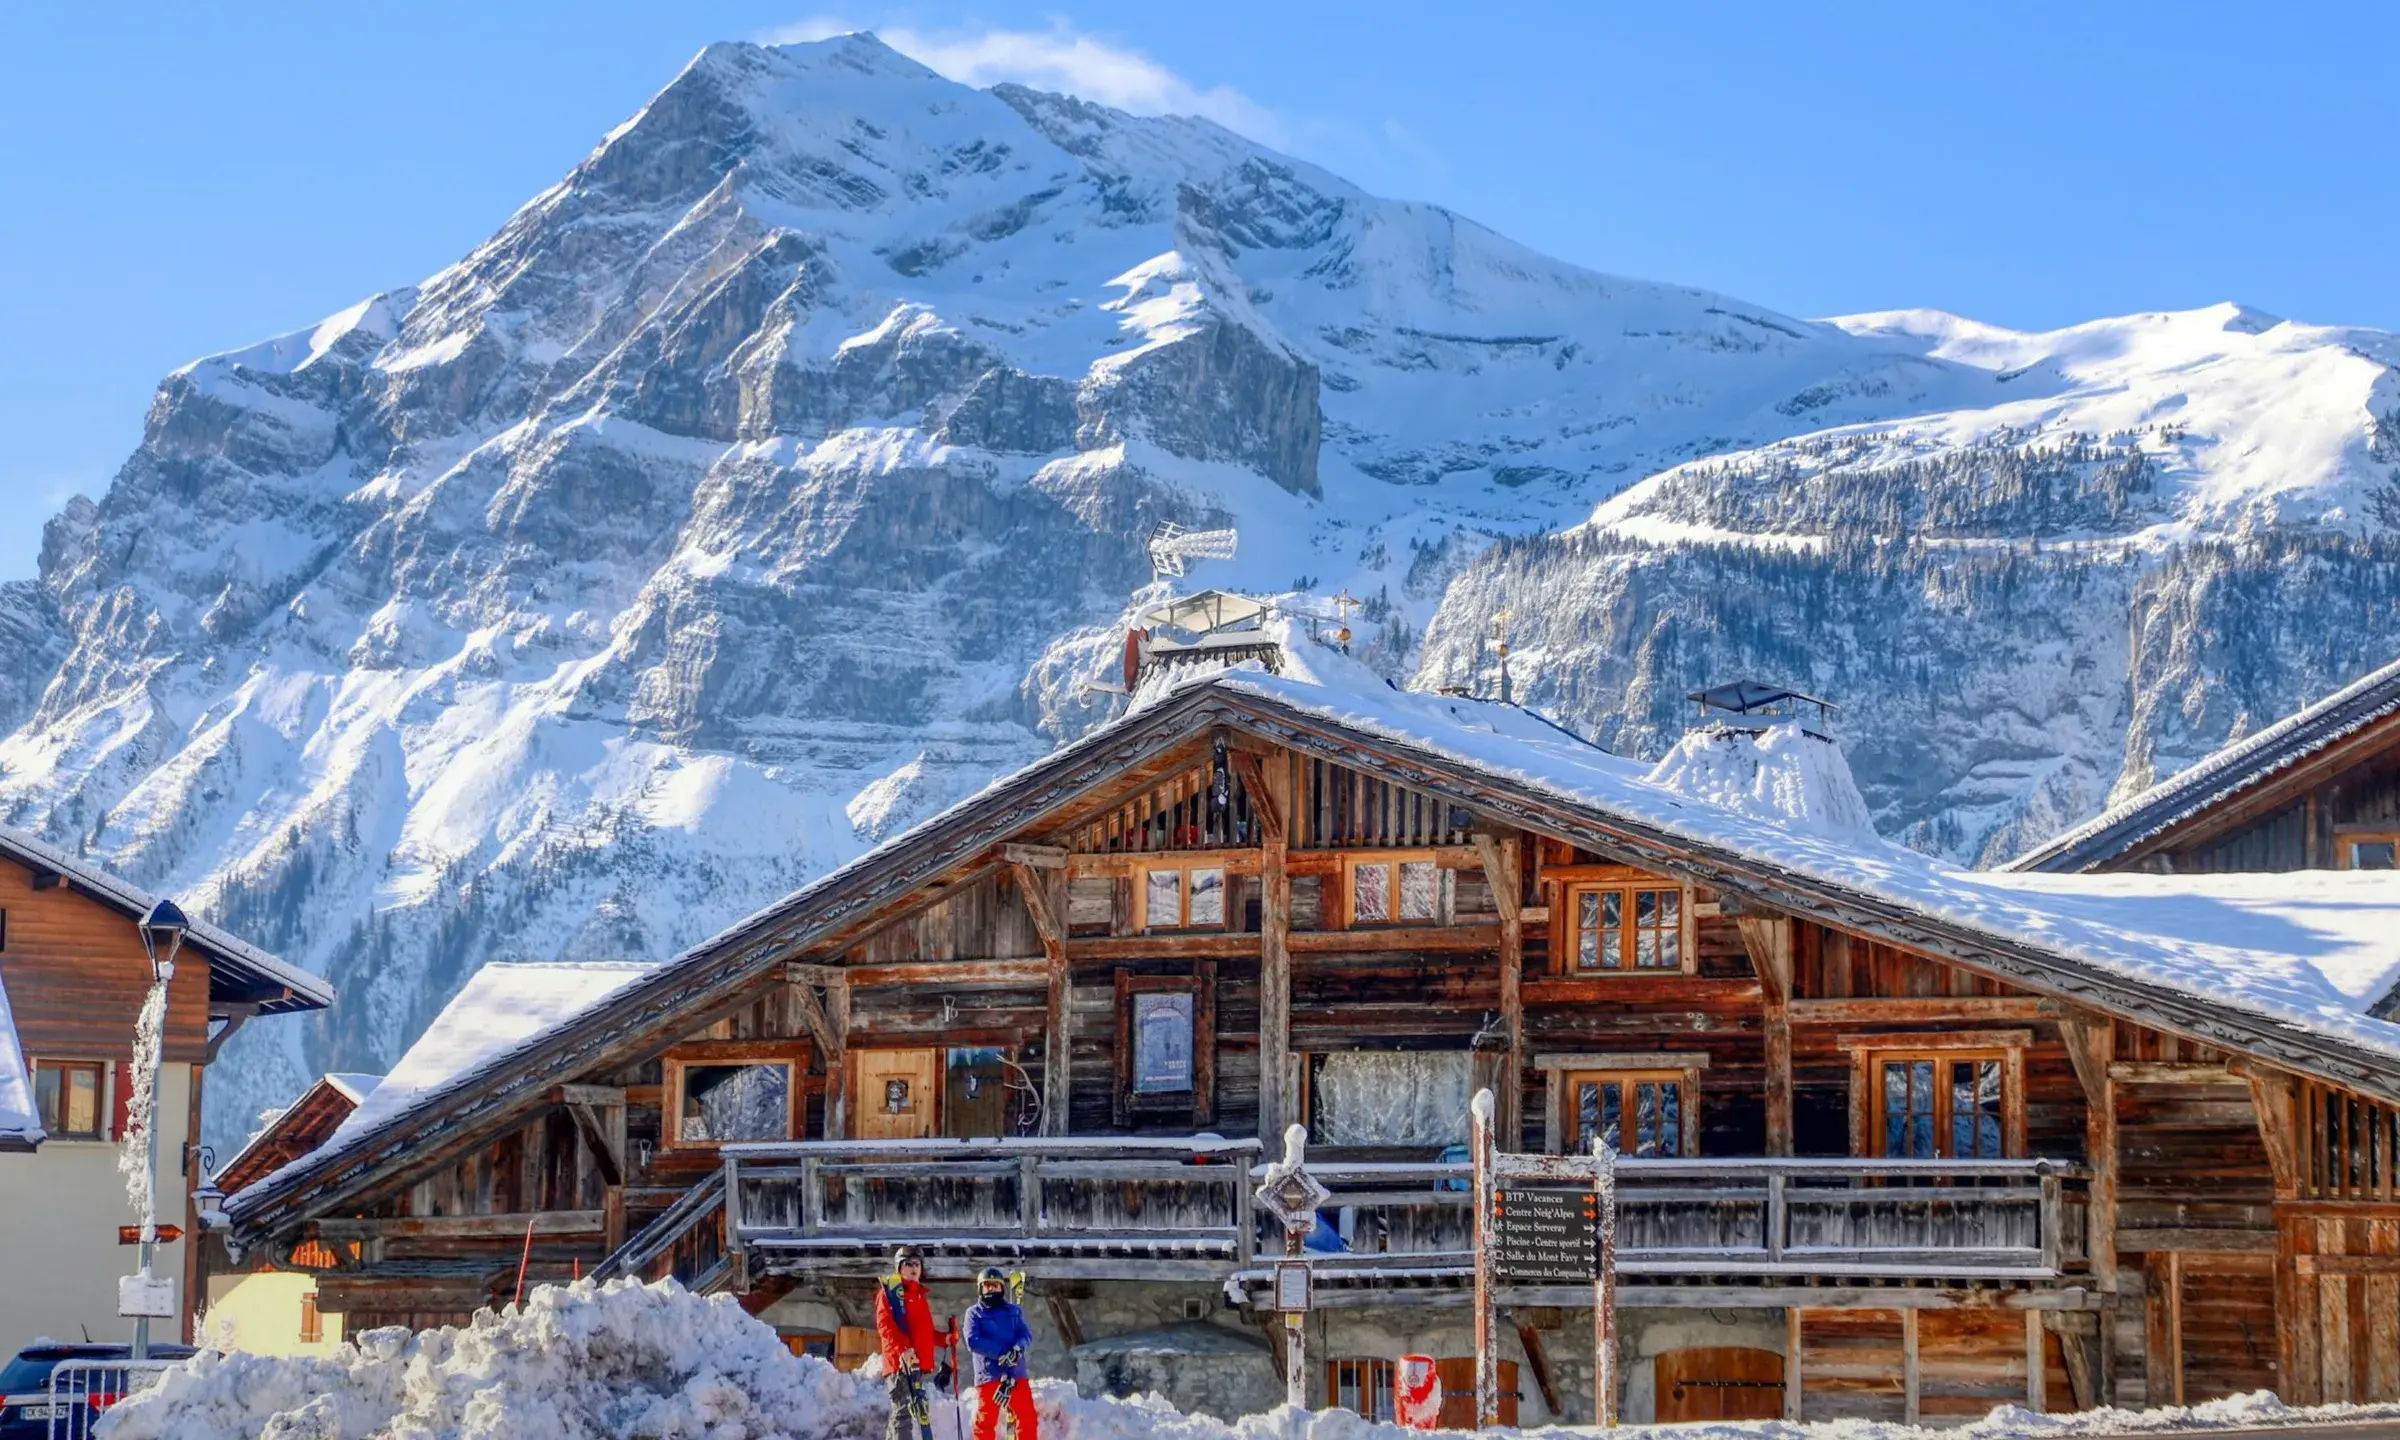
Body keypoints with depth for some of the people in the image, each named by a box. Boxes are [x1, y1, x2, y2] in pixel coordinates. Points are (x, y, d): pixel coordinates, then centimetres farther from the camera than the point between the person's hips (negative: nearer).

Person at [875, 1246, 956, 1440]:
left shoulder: (920, 1297, 27)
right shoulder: (890, 1291, 1)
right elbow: (885, 1325, -12)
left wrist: (944, 1338, 11)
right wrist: (902, 1349, -26)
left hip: (917, 1363, 9)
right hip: (899, 1361, -9)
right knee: (904, 1411, -17)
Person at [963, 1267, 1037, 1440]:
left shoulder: (1014, 1311, 16)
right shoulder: (974, 1313, 5)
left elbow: (1026, 1334, 5)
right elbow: (973, 1341, -9)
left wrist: (1017, 1348, -19)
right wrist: (1001, 1353, -18)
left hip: (1016, 1374, 3)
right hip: (988, 1374, -3)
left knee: (1027, 1417, -1)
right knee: (985, 1421, -3)